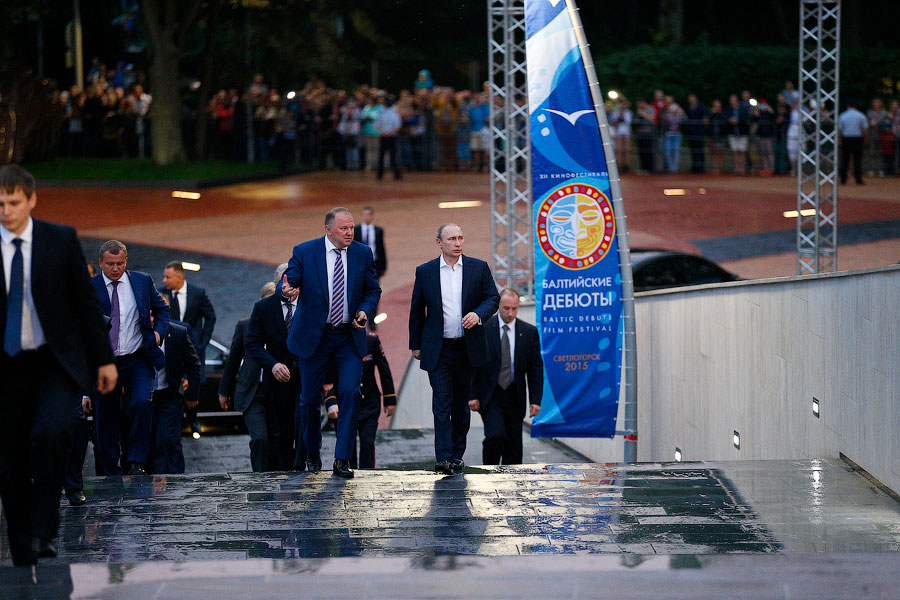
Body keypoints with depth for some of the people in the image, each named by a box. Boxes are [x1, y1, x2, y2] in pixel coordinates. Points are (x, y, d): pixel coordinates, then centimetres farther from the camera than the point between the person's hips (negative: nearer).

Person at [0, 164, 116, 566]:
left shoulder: (61, 240, -1)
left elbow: (86, 302, 4)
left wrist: (104, 360, 3)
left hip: (57, 363, -2)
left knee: (50, 432, -27)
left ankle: (44, 529, -14)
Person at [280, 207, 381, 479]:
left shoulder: (363, 253, 2)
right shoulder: (304, 252, -5)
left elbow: (373, 290, 10)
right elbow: (288, 281, -9)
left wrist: (365, 311, -10)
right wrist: (287, 290, -34)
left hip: (350, 336, 1)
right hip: (314, 335, -1)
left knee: (350, 393, -13)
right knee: (310, 398, 7)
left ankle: (342, 459, -8)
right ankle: (312, 452, 32)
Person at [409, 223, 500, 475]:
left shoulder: (479, 267, 3)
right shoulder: (425, 272, 2)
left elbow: (493, 297, 4)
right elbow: (417, 310, 9)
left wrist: (478, 314, -17)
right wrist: (416, 344, 10)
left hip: (468, 348, 2)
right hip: (438, 350, -2)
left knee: (461, 404, 11)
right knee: (442, 404, -10)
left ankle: (457, 455, 22)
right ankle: (443, 459, -16)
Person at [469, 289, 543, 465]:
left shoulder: (529, 332, 2)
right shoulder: (482, 328, -4)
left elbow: (536, 368, 6)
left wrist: (535, 400, -1)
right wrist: (472, 395, -7)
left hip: (514, 397, 3)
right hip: (490, 396, -3)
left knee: (514, 445, 3)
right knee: (496, 435, -19)